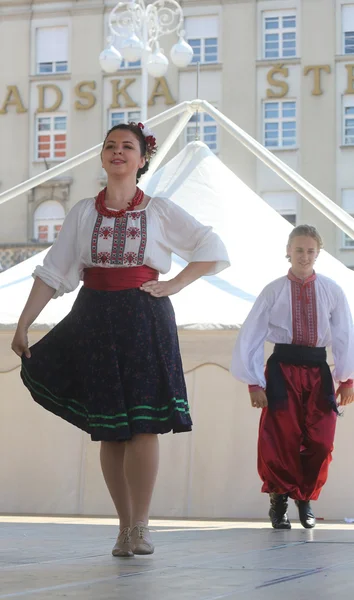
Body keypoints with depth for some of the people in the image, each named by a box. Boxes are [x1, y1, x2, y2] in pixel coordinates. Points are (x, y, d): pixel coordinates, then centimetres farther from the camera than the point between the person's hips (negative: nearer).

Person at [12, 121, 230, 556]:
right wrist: (23, 324, 1)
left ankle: (140, 526, -3)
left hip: (146, 319, -2)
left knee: (144, 424, -9)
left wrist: (174, 285, -4)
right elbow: (53, 273, 6)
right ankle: (125, 526, 11)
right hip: (95, 320, 2)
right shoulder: (83, 213, 8)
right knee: (108, 429, 3)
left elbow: (213, 252, 6)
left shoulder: (160, 211, 4)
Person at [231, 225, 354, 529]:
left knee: (320, 441, 0)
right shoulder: (273, 292, -1)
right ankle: (279, 500, 9)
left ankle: (305, 499, 19)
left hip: (318, 369, 2)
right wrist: (254, 383, -5)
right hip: (283, 369, -2)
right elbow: (251, 338, -1)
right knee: (281, 437, -6)